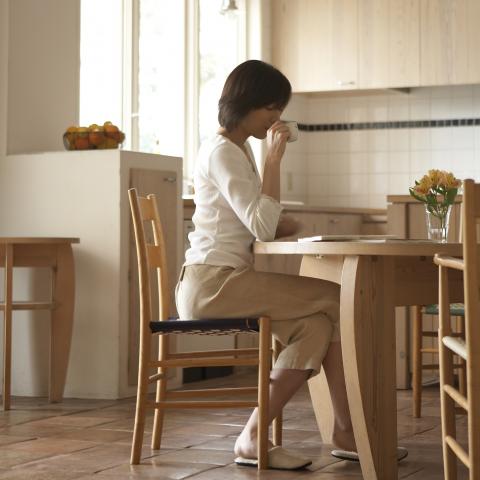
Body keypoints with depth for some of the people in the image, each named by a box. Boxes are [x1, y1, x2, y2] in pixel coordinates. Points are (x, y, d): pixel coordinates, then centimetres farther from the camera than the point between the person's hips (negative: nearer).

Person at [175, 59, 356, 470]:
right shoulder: (221, 152, -11)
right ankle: (345, 430, -4)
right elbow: (262, 228, -18)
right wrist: (274, 160, -14)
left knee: (317, 324, -14)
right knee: (335, 299, -13)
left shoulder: (241, 149, 19)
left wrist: (284, 224, 3)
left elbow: (260, 223, 24)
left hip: (229, 280, 9)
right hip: (212, 282, -9)